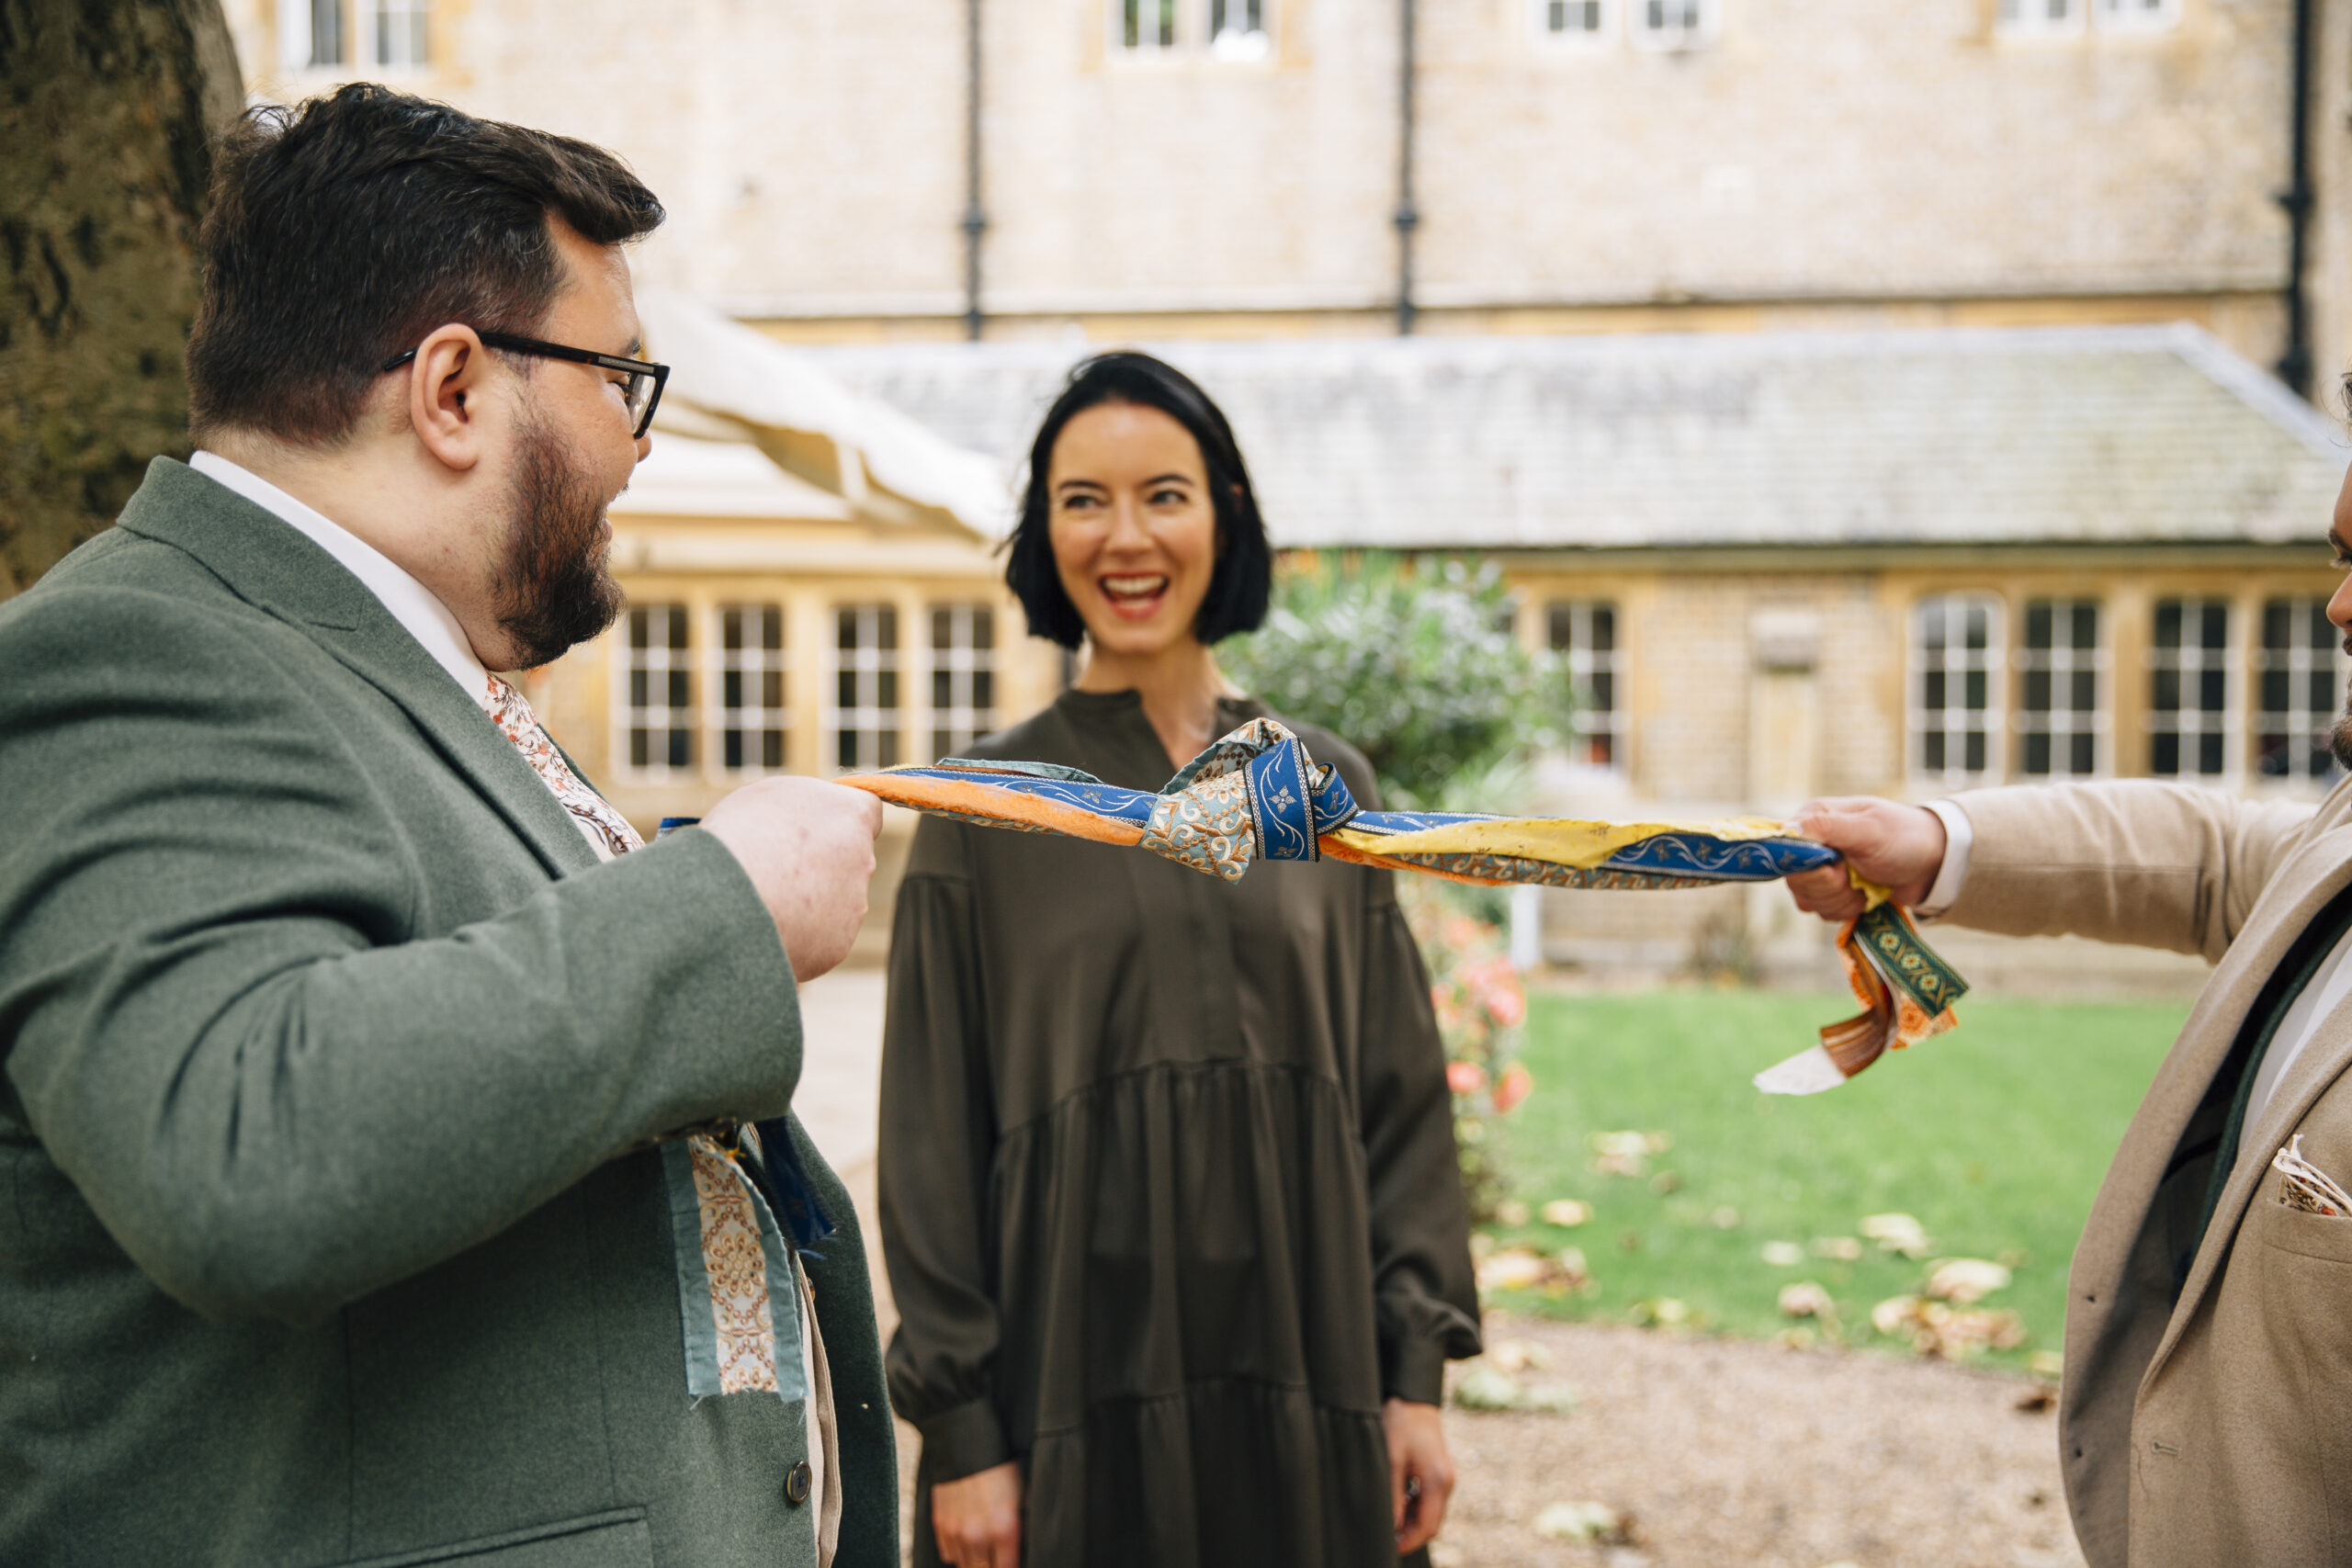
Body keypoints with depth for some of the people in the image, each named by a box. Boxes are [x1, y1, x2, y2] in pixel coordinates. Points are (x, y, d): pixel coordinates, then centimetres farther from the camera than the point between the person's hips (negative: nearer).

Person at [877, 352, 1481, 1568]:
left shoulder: (1326, 789, 6)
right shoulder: (984, 811, -1)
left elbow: (1397, 1089, 6)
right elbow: (935, 1133, -2)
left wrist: (1418, 1374, 1)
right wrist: (960, 1427, -6)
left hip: (1305, 1374, 2)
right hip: (1079, 1379, -2)